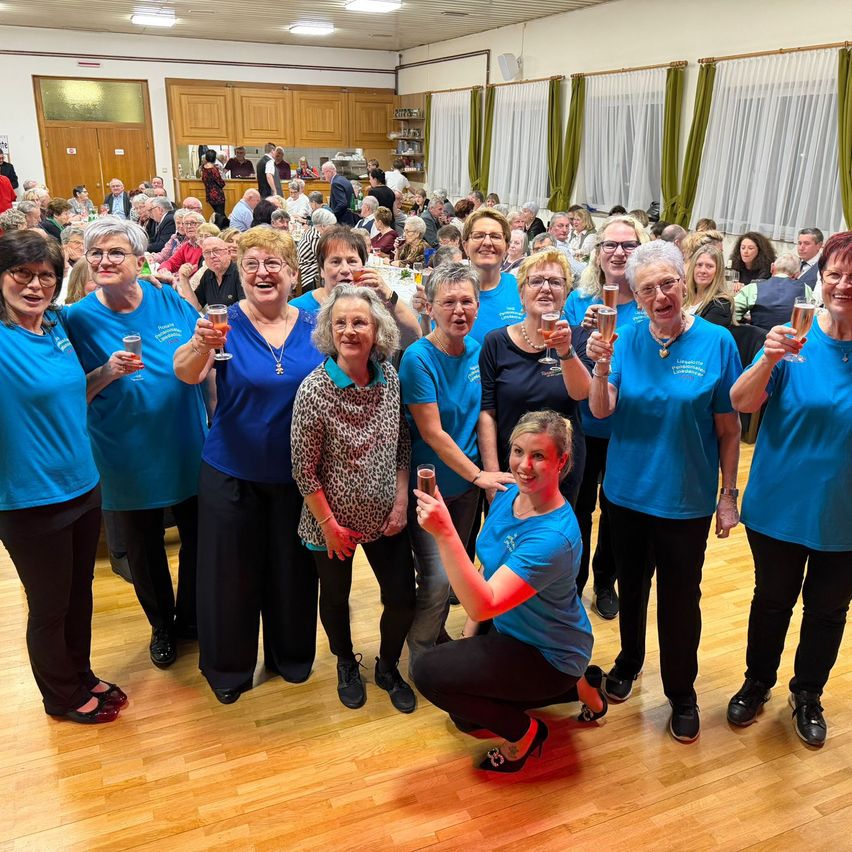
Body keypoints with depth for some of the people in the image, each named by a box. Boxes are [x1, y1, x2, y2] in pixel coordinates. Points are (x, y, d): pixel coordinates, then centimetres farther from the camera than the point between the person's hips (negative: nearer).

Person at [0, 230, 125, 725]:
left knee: (81, 594, 22)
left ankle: (82, 677, 44)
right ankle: (62, 697, 36)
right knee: (50, 607, 13)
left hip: (83, 487, 6)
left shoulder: (57, 327, 3)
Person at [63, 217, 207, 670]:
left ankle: (190, 617, 41)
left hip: (186, 448, 2)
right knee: (144, 549, 16)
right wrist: (107, 373, -25)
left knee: (197, 538, 16)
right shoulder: (77, 318, -9)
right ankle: (161, 626, 41)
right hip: (129, 459, -1)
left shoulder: (169, 301, -5)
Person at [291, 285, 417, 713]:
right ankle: (346, 665, 46)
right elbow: (304, 469, -15)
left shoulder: (390, 376, -7)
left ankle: (387, 668, 37)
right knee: (335, 599, 17)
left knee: (403, 597, 9)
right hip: (333, 520, -3)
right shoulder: (314, 390, -20)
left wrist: (401, 502, -3)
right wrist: (329, 525, -11)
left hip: (385, 515, 3)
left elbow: (403, 447, 2)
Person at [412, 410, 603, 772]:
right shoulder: (508, 496, -10)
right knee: (465, 718, 23)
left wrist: (444, 533, -49)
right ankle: (575, 686, 29)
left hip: (548, 655, -8)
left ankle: (523, 732, 4)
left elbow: (482, 605, -40)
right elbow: (489, 569, 5)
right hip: (507, 631, 8)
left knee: (428, 671, -19)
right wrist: (472, 632, 5)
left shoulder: (554, 537, -35)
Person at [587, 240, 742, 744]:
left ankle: (682, 693, 33)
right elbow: (601, 411, -13)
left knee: (680, 599, 11)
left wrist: (729, 495, -4)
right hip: (628, 491, 3)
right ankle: (629, 661, 46)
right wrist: (601, 367, -31)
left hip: (686, 499, -2)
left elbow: (729, 428, -7)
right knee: (631, 585, 21)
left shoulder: (716, 342, -11)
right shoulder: (628, 338, -6)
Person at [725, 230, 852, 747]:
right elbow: (742, 403, -17)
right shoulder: (794, 337, -9)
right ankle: (758, 684, 40)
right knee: (773, 601, 17)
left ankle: (809, 695, 42)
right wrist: (769, 359, -33)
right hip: (781, 505, -1)